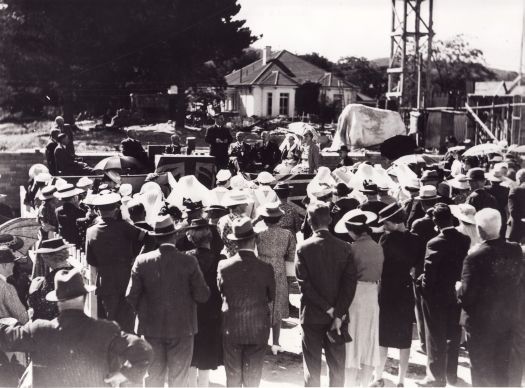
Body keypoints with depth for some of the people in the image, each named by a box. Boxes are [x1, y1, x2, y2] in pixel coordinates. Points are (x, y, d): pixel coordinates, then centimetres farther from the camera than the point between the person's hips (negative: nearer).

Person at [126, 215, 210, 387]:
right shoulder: (189, 262, -12)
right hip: (181, 329, -1)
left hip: (151, 328, 2)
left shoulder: (142, 261, -8)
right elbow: (202, 295, -9)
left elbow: (131, 296, -5)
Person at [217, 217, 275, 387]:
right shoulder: (265, 268, -14)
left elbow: (222, 293, 2)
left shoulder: (223, 266, -12)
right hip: (258, 330, -1)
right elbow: (271, 297, 0)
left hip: (231, 330, 1)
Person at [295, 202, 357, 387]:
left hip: (312, 316, -2)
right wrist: (338, 314, -11)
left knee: (312, 365, 9)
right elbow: (350, 283, -10)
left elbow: (304, 285, -14)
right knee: (337, 364, 12)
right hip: (339, 314, 2)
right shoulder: (344, 247, -4)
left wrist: (329, 309, -11)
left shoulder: (303, 248, -9)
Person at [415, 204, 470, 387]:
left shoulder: (435, 243, -21)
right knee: (453, 337, 17)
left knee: (436, 339, 7)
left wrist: (420, 281, -3)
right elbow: (467, 267, 2)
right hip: (457, 294, 5)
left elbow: (429, 274, -20)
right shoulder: (465, 240, -7)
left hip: (437, 296, -5)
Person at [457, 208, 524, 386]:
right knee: (502, 367, 20)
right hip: (508, 319, 5)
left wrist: (458, 288, -2)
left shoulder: (475, 257, -24)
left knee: (481, 369, 11)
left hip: (481, 323, -5)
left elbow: (466, 295, -23)